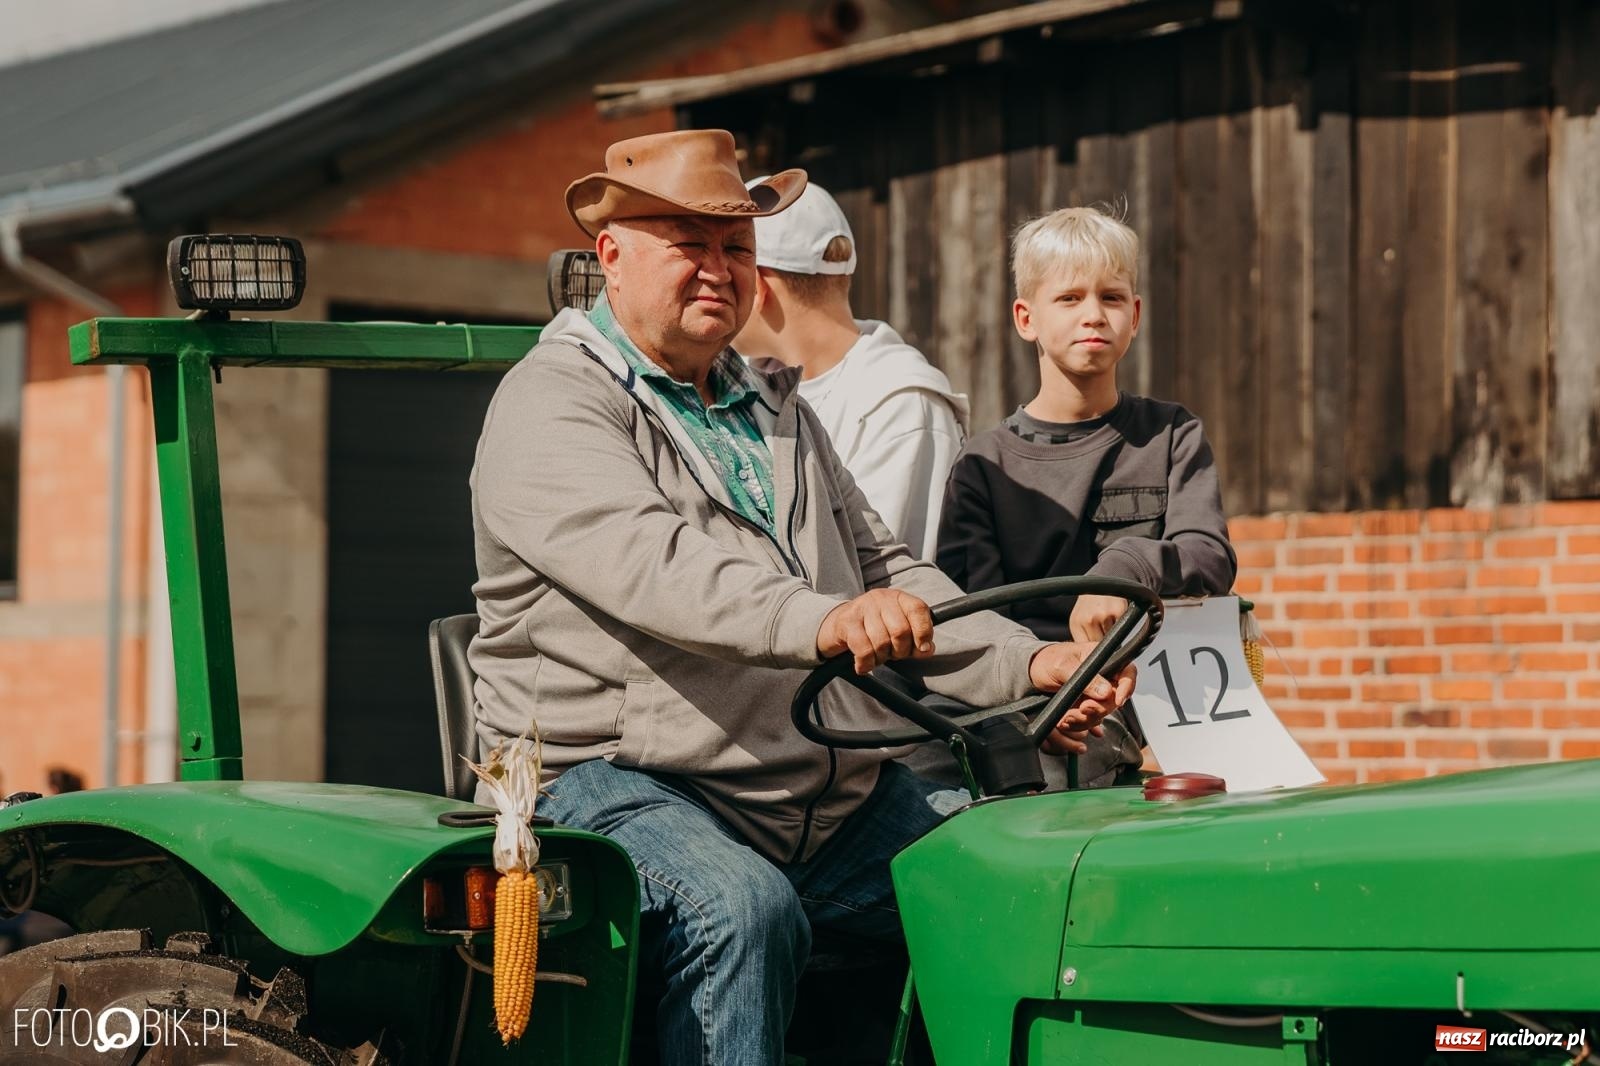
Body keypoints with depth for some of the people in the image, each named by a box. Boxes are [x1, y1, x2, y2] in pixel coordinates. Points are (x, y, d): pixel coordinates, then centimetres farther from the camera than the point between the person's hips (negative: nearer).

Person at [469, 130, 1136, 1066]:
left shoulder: (776, 409, 24)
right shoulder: (551, 406, -4)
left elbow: (884, 569, 21)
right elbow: (655, 564, -22)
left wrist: (1029, 666, 2)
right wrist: (821, 621, -40)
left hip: (838, 800, 7)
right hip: (618, 781, -7)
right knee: (743, 909, -37)